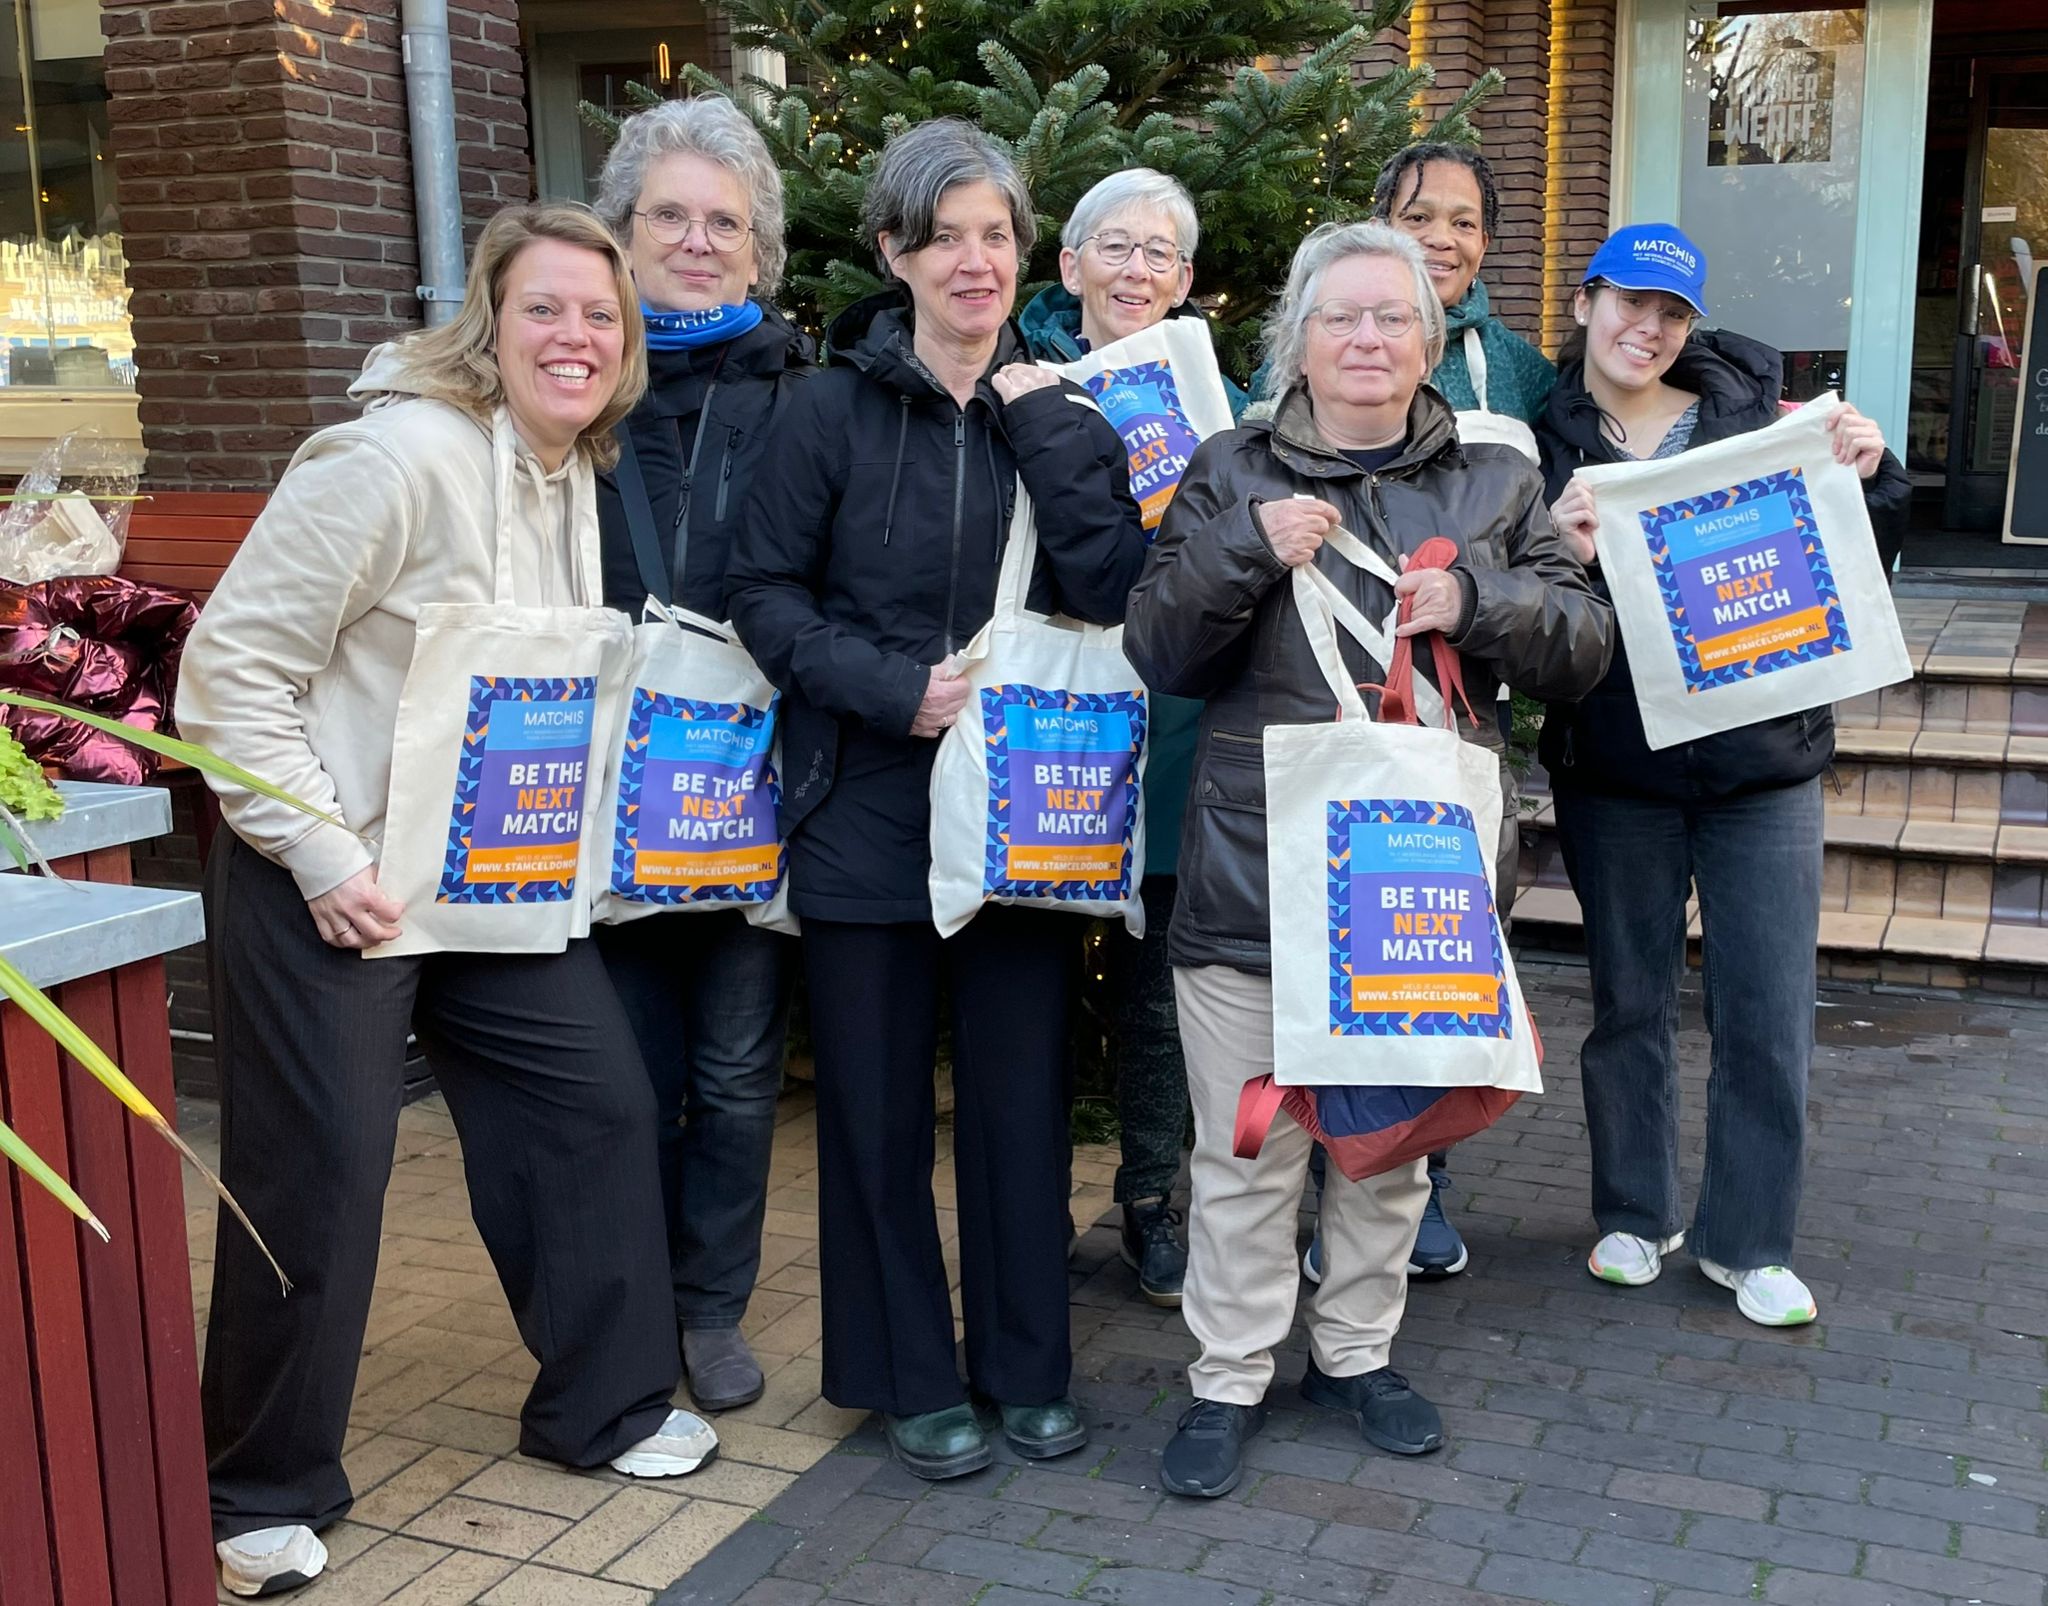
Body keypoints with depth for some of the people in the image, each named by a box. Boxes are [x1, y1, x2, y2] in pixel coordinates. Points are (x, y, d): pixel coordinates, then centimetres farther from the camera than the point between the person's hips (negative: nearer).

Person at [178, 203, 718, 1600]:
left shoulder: (582, 473, 5)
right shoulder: (403, 457, -20)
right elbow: (234, 663, -19)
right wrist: (322, 859, -21)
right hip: (332, 879, -7)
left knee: (598, 1103, 7)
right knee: (320, 1175, -1)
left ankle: (601, 1404, 26)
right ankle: (265, 1493, 20)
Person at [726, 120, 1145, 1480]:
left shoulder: (1057, 408, 5)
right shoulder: (837, 409, -2)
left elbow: (1108, 586, -8)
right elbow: (765, 591, -3)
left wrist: (1047, 423, -11)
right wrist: (891, 690, -14)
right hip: (866, 809, -1)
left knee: (1022, 1094, 9)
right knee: (878, 1103, 8)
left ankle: (1026, 1367, 28)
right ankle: (911, 1377, 26)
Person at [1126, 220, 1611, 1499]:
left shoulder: (1496, 481, 8)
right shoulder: (1231, 477, 5)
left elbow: (1584, 647, 2)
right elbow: (1159, 654, -1)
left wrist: (1478, 603, -17)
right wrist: (1247, 552, -17)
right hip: (1253, 870, -1)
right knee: (1248, 1144, 5)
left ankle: (1358, 1351, 35)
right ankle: (1231, 1379, 22)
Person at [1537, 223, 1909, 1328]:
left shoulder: (1753, 417, 3)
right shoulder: (1548, 445, -1)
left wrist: (1870, 477, -11)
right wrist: (1562, 562, -28)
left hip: (1765, 761, 1)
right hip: (1614, 771, -1)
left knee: (1769, 1014, 3)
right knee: (1630, 1000, 12)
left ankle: (1747, 1241, 21)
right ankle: (1635, 1214, 31)